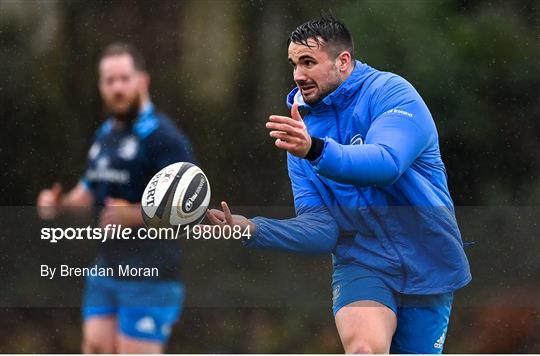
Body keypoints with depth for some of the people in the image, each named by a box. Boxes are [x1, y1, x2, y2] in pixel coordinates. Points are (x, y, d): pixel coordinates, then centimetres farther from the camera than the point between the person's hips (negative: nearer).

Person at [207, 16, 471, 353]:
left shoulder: (391, 92, -9)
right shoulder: (302, 130, 6)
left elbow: (387, 162, -30)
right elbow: (321, 227, -1)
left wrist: (315, 150, -45)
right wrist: (254, 230, -18)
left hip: (426, 267, -2)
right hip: (361, 265, 2)